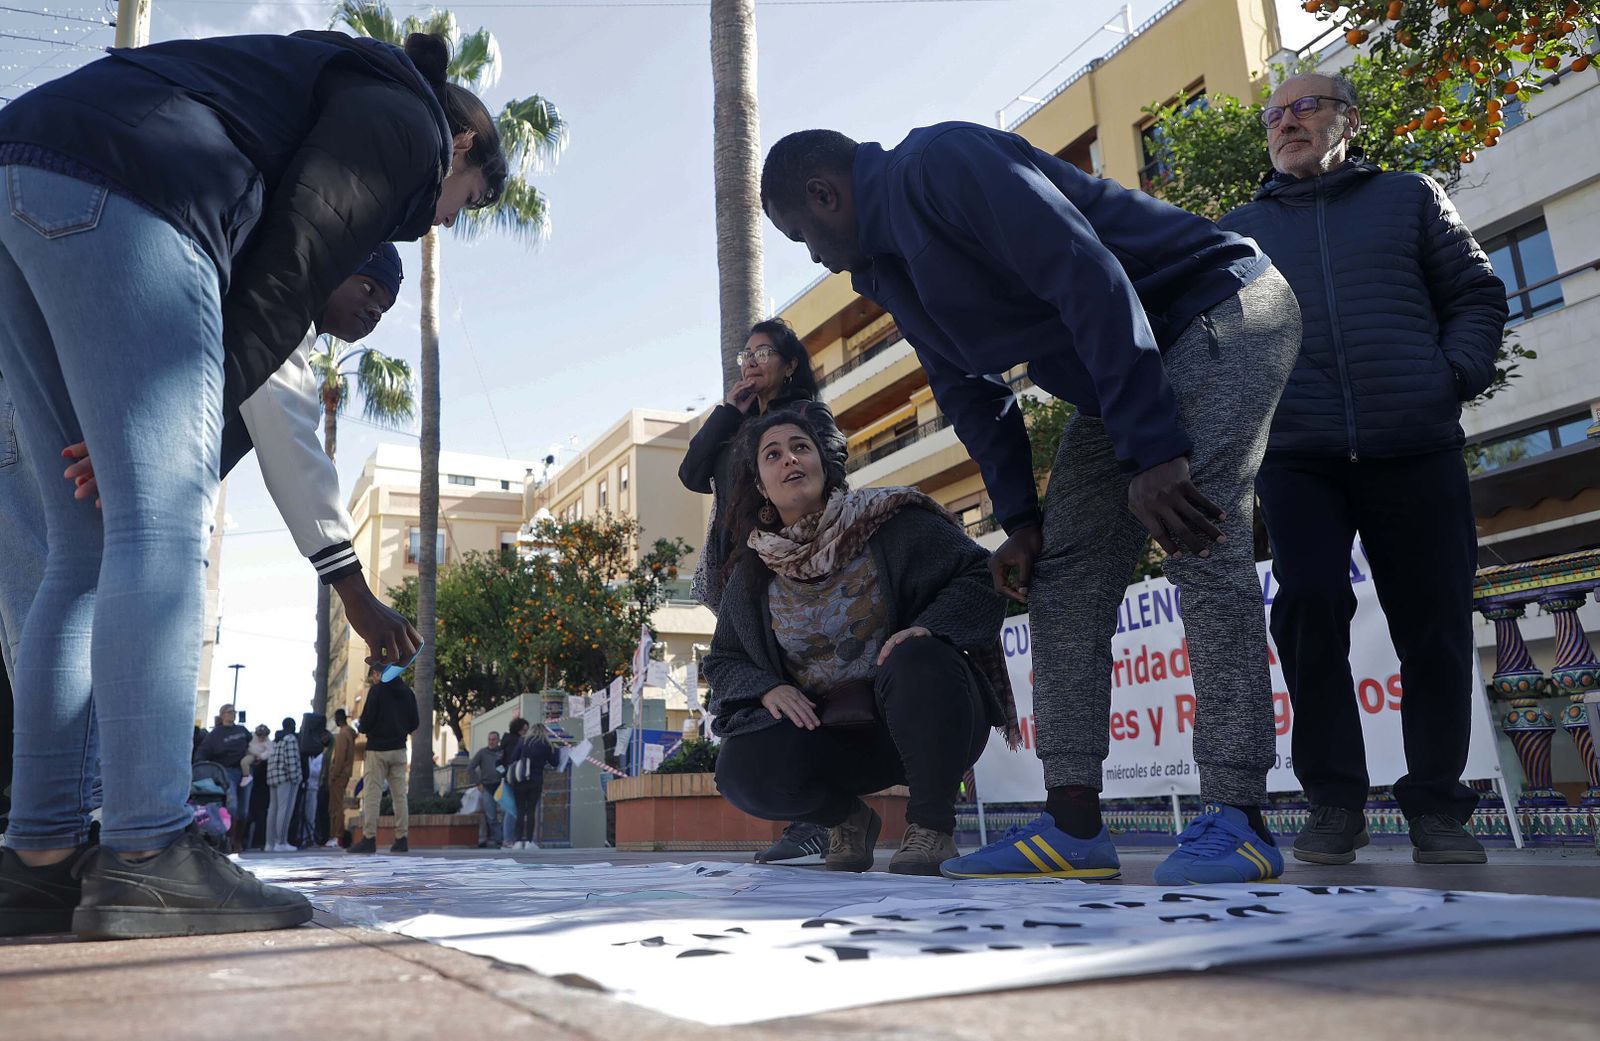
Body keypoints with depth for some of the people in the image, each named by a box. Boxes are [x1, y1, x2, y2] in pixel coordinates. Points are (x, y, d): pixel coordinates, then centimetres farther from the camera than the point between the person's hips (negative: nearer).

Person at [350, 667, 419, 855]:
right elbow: (414, 723, 10)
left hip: (377, 749, -5)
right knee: (400, 795, 6)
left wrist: (360, 727, 8)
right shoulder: (407, 692, 9)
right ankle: (402, 839, 6)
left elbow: (367, 721, -13)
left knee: (372, 795, -2)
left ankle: (369, 839, -5)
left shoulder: (377, 690, -8)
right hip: (399, 749, 5)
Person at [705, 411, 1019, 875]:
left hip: (926, 723, -3)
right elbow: (723, 660, 11)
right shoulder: (752, 572, 6)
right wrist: (767, 688, -11)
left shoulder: (891, 521, -7)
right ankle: (847, 817, 9)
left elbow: (982, 577, -10)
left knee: (918, 661, -36)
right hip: (830, 732, 3)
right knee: (741, 771, -24)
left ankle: (931, 826, -14)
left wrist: (929, 627, -28)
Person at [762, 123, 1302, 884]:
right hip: (1116, 383, 9)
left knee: (1201, 547, -22)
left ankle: (1235, 818, -17)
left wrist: (1153, 452, -32)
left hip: (1221, 313, -9)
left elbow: (1091, 279, -29)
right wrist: (1019, 517, 4)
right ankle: (1073, 826, -2)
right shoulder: (885, 269, 9)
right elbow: (969, 393, 13)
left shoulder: (941, 162, -21)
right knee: (1060, 581, -1)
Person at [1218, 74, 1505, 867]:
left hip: (1416, 449, 0)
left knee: (1434, 624, 1)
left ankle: (1437, 805, 16)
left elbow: (1477, 295, 14)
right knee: (1309, 603, -15)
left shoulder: (1409, 198, 18)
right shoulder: (1240, 228, 19)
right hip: (1296, 457, 0)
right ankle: (1334, 800, 0)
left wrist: (1456, 372, -4)